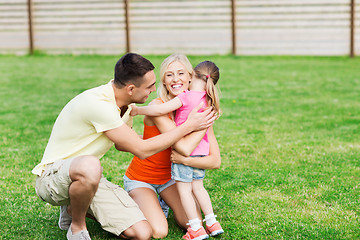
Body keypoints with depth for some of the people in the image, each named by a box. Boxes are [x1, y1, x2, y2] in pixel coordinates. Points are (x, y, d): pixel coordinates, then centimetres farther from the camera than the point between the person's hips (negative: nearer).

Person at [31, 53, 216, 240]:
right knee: (89, 166, -44)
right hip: (52, 176, -8)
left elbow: (122, 145, 21)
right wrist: (189, 126, -15)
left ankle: (75, 208, 13)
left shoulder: (124, 103, 1)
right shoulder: (98, 104, -28)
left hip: (88, 176, 8)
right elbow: (141, 150, -22)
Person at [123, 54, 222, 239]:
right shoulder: (158, 107, -25)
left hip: (168, 176, 5)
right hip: (140, 178, -5)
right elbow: (184, 147, -35)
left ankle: (163, 201, 18)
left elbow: (216, 161, -14)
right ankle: (135, 206, 9)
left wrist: (185, 160, -30)